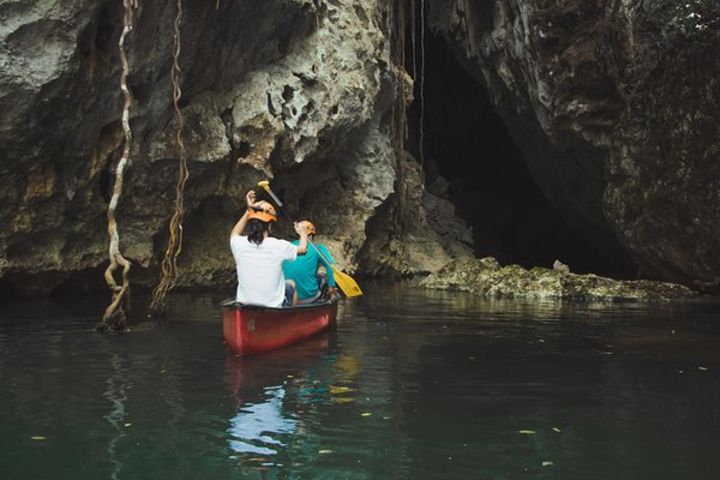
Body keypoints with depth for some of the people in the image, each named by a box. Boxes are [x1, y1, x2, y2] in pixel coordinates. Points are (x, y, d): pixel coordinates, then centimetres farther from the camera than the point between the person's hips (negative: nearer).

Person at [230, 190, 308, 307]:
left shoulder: (239, 244, -8)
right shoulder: (278, 246, -14)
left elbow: (234, 234, 20)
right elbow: (302, 249, 9)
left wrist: (248, 210, 23)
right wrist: (302, 233, 30)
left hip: (243, 307, 2)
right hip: (274, 307, -2)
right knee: (291, 284, 29)